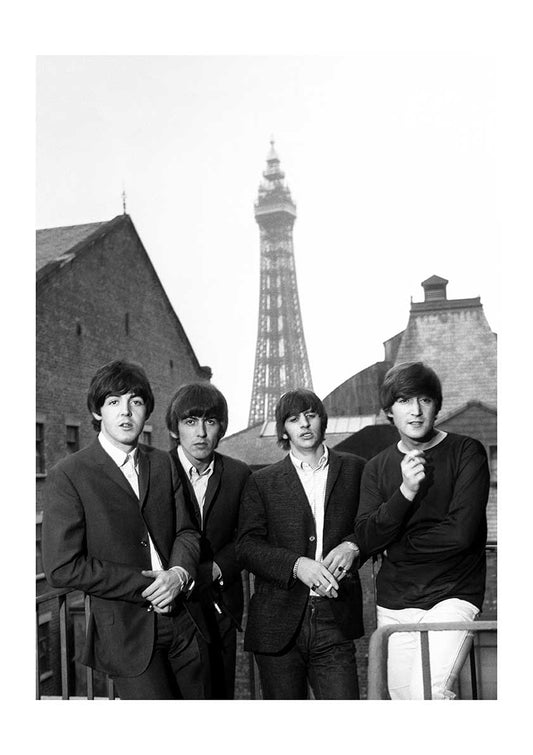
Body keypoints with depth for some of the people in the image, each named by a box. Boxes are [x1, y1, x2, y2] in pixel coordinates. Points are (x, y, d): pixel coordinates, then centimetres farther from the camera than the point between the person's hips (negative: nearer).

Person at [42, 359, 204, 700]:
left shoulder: (163, 464, 7)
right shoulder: (68, 476, -10)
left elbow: (187, 531, 9)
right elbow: (62, 568, -13)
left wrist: (179, 573, -13)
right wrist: (143, 585, -15)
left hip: (182, 622, 5)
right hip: (127, 632, -5)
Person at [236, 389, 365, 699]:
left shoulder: (354, 469, 9)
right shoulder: (263, 482, 6)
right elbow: (247, 546, -2)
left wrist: (352, 546, -10)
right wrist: (296, 565, -17)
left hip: (334, 622, 0)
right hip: (279, 623, 0)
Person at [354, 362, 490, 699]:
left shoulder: (467, 452, -4)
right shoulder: (377, 467, 7)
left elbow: (461, 531, -13)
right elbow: (366, 541, -3)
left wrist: (396, 546, -3)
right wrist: (405, 491, -17)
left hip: (452, 596, -4)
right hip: (394, 605, 4)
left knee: (428, 692, -20)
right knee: (401, 694, 10)